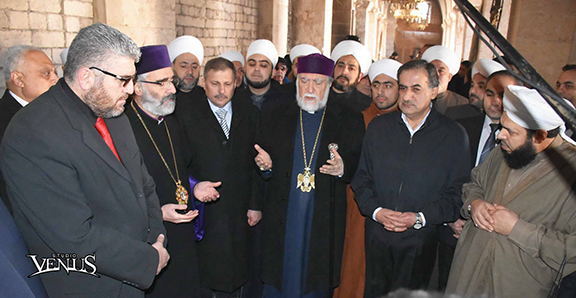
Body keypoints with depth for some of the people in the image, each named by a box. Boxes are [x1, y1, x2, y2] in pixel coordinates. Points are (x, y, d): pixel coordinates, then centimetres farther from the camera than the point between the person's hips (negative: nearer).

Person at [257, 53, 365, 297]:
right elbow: (266, 159, 11)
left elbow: (360, 165, 0)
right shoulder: (276, 118, 7)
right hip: (282, 220, 1)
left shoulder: (349, 122, 2)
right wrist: (265, 164, -11)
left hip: (324, 223, -1)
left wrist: (344, 168, -20)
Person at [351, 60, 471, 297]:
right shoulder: (378, 127, 3)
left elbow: (457, 193, -5)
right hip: (377, 238, 2)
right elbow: (361, 178, 5)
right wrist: (375, 210, -11)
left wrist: (420, 218, -17)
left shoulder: (454, 135, -4)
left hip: (421, 242, -2)